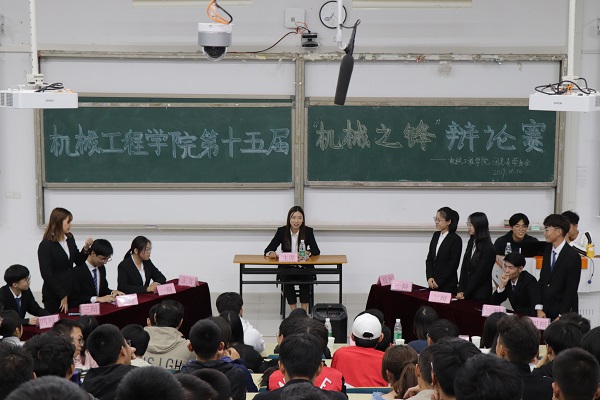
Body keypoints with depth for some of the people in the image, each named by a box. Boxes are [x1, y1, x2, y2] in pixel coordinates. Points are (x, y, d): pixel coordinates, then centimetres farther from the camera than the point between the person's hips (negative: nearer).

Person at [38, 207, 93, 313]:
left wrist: (86, 248, -5)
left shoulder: (70, 238, 6)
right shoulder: (45, 246, -13)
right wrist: (62, 296, -13)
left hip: (71, 292, 6)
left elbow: (78, 261, 15)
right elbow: (47, 275, -14)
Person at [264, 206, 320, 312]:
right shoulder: (282, 231, 0)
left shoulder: (308, 231, 0)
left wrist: (307, 252, -32)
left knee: (305, 278, -31)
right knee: (287, 280, -30)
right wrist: (271, 253, -29)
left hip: (304, 267, 0)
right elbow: (268, 249, -4)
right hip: (286, 268, 0)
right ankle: (294, 311, -26)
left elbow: (316, 251, -9)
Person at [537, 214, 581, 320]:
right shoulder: (547, 252, 7)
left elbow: (571, 289, -14)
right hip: (546, 311, 5)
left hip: (564, 313, -5)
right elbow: (542, 281, 8)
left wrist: (561, 316, -14)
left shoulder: (572, 256, -14)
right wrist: (539, 308, 0)